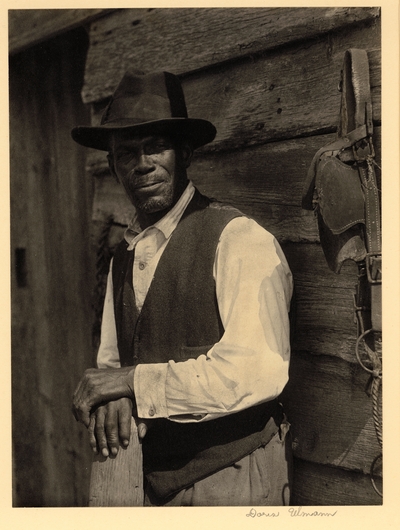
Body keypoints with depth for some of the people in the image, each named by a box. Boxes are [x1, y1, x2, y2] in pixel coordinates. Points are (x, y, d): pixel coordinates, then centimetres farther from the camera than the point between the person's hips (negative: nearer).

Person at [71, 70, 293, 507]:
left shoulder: (241, 240, -17)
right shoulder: (123, 256, 6)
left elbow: (258, 371, -26)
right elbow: (111, 358, 11)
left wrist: (133, 380, -21)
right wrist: (110, 397, -11)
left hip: (232, 478, -6)